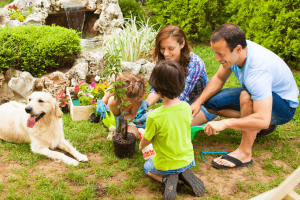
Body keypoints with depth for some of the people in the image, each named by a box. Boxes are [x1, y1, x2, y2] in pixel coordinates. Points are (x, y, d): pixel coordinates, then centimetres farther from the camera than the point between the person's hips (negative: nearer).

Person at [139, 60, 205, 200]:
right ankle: (185, 174, 7)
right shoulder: (187, 107, -16)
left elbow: (146, 140, -12)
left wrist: (141, 146, 12)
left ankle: (167, 179, 1)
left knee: (147, 168, 29)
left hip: (166, 165, -4)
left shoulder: (154, 117, -30)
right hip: (187, 160, 4)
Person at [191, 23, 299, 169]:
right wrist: (198, 102, -12)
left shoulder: (258, 69, -39)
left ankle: (244, 153, -26)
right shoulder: (236, 50, -16)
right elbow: (219, 78, -1)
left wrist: (224, 123, -44)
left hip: (284, 106, -8)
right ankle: (257, 126, 5)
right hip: (261, 93, 8)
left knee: (247, 96, -40)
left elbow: (263, 120, -44)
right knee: (211, 103, -4)